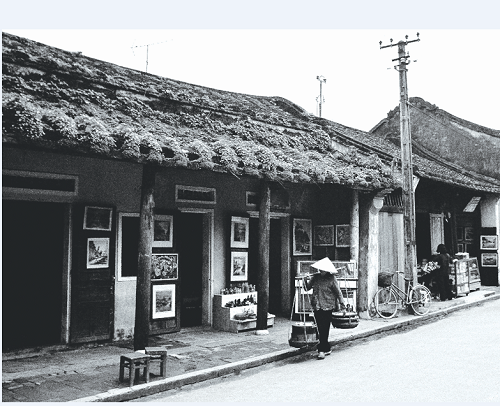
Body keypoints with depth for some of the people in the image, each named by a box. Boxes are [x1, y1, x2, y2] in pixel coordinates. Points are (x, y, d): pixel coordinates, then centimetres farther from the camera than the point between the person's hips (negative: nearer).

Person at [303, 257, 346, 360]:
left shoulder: (331, 279, -4)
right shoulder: (315, 277, 7)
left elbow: (338, 292, 1)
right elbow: (308, 288, 13)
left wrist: (342, 304, 3)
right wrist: (306, 280, -5)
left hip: (327, 307, -4)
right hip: (316, 307, 4)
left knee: (324, 328, -6)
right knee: (320, 329, 8)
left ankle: (322, 350, -3)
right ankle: (327, 349, 20)